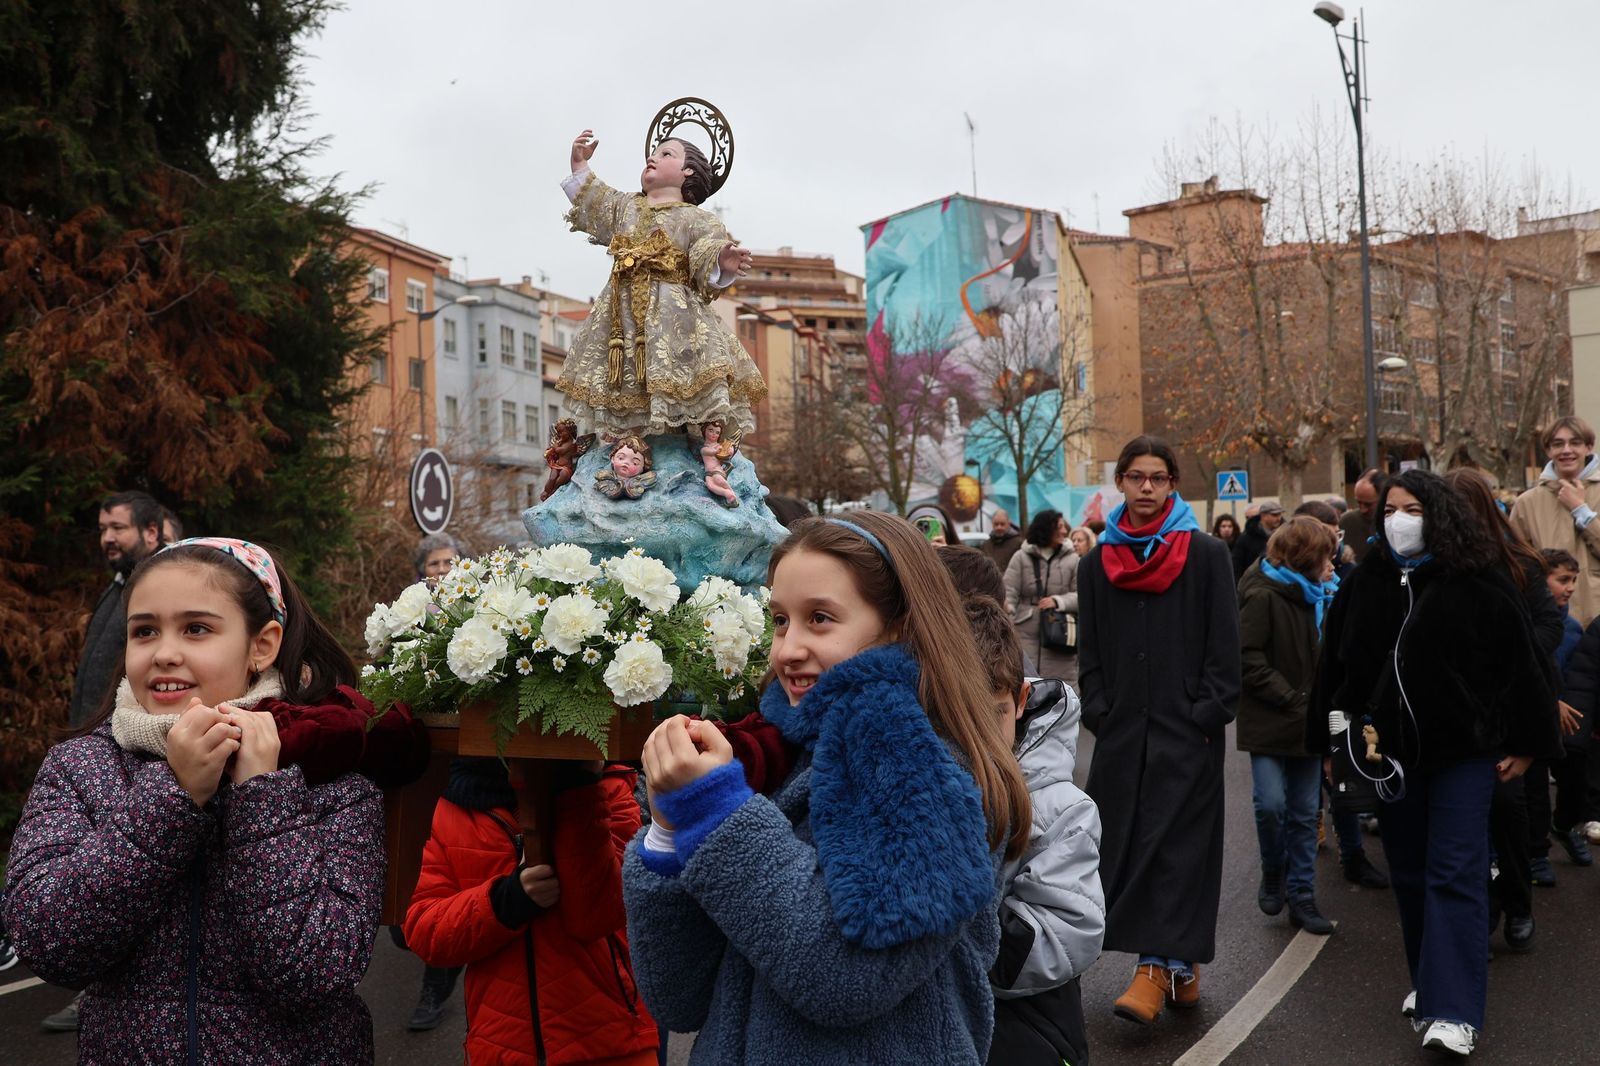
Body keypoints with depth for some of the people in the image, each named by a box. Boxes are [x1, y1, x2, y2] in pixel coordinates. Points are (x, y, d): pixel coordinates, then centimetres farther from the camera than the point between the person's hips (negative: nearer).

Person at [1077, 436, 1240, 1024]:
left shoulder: (1206, 555, 1)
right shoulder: (1097, 564, 10)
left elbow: (1223, 644, -2)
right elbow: (1091, 651, 12)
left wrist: (1208, 713, -10)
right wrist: (1099, 712, 1)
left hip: (1185, 730, -3)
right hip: (1122, 730, 4)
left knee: (1173, 842, -5)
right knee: (1125, 841, 3)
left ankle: (1157, 965, -2)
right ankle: (1179, 966, 13)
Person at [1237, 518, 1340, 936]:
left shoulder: (1314, 596, 12)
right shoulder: (1263, 596, -12)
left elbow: (1322, 654, 18)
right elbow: (1248, 658, -18)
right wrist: (1292, 699, -18)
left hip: (1307, 723, 7)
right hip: (1270, 722, -7)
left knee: (1305, 814, 8)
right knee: (1271, 803, -13)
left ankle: (1301, 896, 17)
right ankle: (1273, 873, 14)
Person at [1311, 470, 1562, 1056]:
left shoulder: (1477, 581, -8)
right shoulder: (1367, 582, 3)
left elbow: (1520, 660, -4)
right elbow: (1339, 662, 7)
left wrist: (1525, 742, -3)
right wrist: (1339, 732, 6)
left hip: (1463, 749, -4)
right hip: (1394, 748, 4)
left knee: (1455, 874, -6)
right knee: (1409, 870, 13)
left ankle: (1455, 1012, -5)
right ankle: (1429, 981, 29)